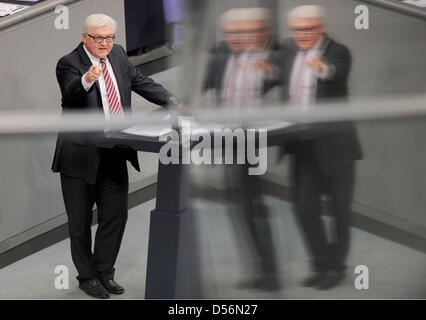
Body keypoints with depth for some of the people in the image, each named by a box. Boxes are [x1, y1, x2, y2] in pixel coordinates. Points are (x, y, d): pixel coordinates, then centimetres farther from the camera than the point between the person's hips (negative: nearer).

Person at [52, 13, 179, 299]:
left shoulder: (118, 54, 7)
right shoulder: (69, 64, -13)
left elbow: (141, 82, 13)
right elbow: (70, 94, -31)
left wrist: (171, 101, 1)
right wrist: (87, 80, -53)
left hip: (114, 153, 6)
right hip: (81, 154, -6)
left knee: (116, 213, 10)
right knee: (80, 219, 5)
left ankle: (104, 272, 25)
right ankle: (87, 276, 21)